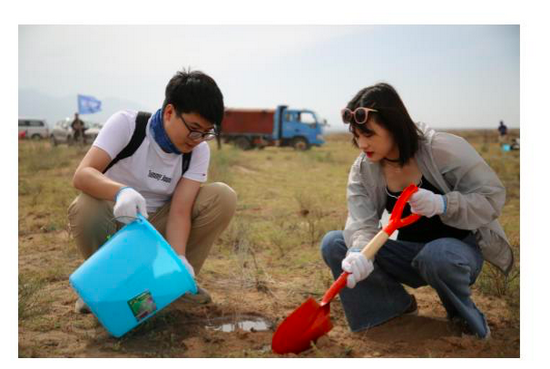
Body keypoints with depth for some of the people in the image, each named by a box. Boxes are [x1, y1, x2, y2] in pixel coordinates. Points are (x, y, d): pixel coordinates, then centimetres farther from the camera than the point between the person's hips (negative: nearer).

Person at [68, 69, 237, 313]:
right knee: (84, 208, -37)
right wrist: (121, 191, -52)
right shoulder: (126, 124, -20)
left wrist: (179, 259, -39)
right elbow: (81, 175, -31)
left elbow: (180, 210, -20)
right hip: (117, 223, -2)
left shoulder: (199, 151, -12)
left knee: (223, 197, -20)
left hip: (157, 227, 2)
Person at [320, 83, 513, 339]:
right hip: (411, 254, 4)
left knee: (437, 255, -41)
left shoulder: (444, 149, -21)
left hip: (458, 247, -4)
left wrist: (443, 204, -38)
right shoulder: (362, 169, -7)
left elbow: (492, 196, -19)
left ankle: (465, 316, -6)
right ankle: (399, 304, 2)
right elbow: (361, 222, -19)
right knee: (333, 244, -14)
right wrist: (359, 251, -43)